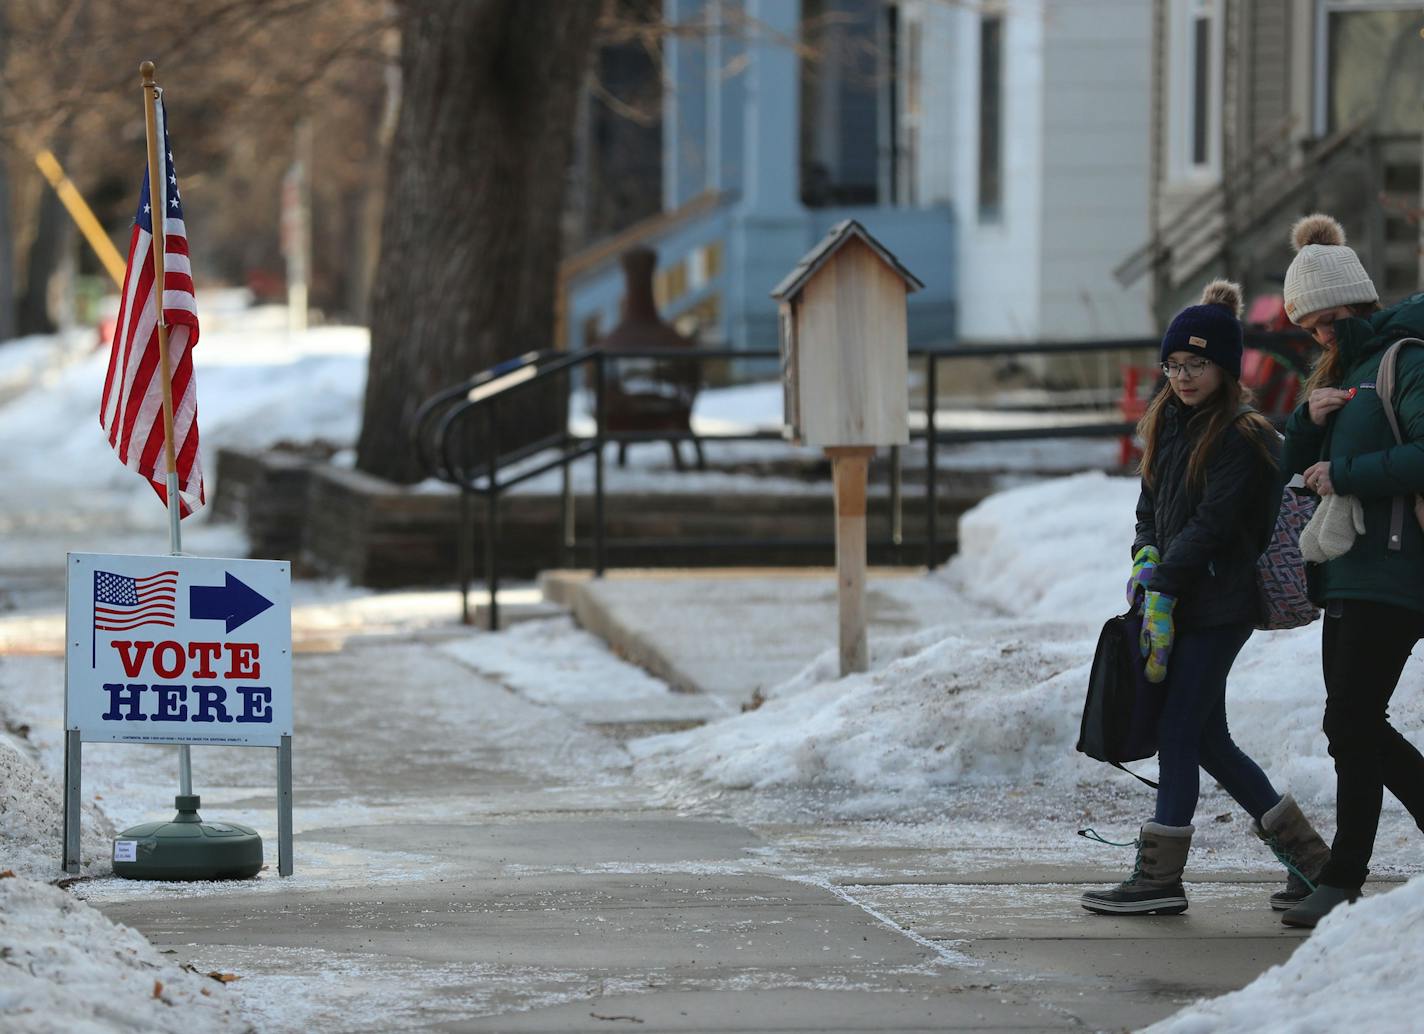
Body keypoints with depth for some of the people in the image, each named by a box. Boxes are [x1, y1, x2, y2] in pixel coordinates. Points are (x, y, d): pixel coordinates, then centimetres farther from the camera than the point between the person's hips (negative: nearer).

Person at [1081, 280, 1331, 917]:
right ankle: (1309, 859, 17)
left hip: (1217, 606, -9)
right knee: (1207, 740, 9)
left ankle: (1159, 879, -1)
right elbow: (1151, 505, 19)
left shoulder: (1241, 438, -11)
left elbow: (1213, 524, -16)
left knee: (1178, 734, -7)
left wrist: (1163, 590, -17)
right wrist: (1145, 557, -1)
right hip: (1175, 599, 9)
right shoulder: (1168, 425, 14)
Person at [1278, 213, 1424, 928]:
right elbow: (1298, 468, 19)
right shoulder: (1342, 370, 19)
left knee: (1350, 726, -9)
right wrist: (1310, 418, 0)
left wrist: (1344, 476, -17)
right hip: (1347, 575, 10)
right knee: (1358, 728, 9)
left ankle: (1344, 882, -2)